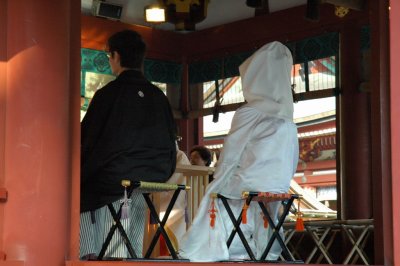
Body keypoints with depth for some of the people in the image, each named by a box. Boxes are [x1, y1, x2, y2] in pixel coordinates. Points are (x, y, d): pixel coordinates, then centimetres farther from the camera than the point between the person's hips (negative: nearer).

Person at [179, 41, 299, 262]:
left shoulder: (248, 114, -11)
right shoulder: (286, 118, 5)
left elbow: (229, 158, -6)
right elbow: (292, 163, 9)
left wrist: (217, 185, 7)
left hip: (249, 190, -5)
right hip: (276, 193, 5)